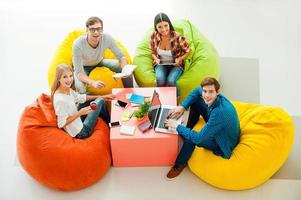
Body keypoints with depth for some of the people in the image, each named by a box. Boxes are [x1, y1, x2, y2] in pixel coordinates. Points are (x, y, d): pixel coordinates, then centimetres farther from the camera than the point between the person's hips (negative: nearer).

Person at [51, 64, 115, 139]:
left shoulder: (68, 90, -4)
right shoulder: (60, 100, -30)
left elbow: (82, 98, 12)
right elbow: (62, 124, -26)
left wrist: (102, 97, 9)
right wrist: (80, 113, -30)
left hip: (78, 122, 9)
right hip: (79, 132, -9)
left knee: (100, 100, 16)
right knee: (100, 101, -7)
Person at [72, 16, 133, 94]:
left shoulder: (107, 38, -28)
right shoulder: (78, 44, -34)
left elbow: (121, 56, -15)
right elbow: (79, 72, -34)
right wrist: (92, 82, -54)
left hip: (99, 62, 3)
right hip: (83, 67, -3)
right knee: (81, 88, -34)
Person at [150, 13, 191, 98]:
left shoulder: (177, 37, -18)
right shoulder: (154, 36, -10)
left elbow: (188, 51, -2)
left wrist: (180, 59, -18)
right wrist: (156, 59, -12)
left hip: (175, 65, -2)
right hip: (161, 64, 2)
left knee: (170, 81, -31)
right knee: (160, 80, -32)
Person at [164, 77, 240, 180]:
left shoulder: (220, 112, -41)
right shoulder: (215, 98, -19)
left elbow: (198, 138, -38)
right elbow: (197, 90, 5)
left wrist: (177, 126, -26)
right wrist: (183, 106, -7)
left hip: (224, 143, -8)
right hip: (215, 129, 8)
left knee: (191, 138, -29)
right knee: (195, 100, 1)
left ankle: (180, 164, 1)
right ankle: (188, 130, 20)